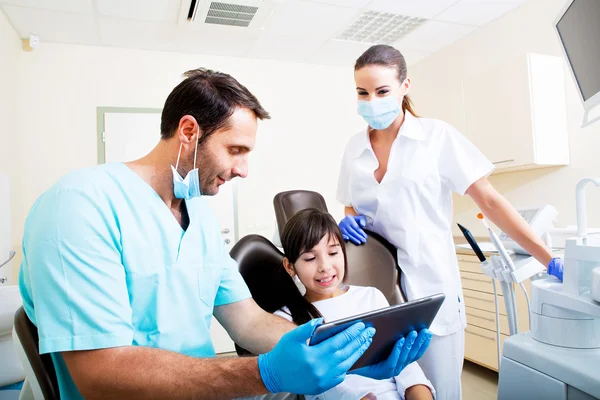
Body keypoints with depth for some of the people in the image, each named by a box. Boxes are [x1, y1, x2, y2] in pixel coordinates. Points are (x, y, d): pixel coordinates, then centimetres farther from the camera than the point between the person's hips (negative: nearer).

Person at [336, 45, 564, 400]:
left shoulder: (437, 136, -4)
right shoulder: (355, 148, 7)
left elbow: (490, 201, -5)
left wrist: (550, 260, -9)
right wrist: (349, 222, -6)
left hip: (431, 292, -3)